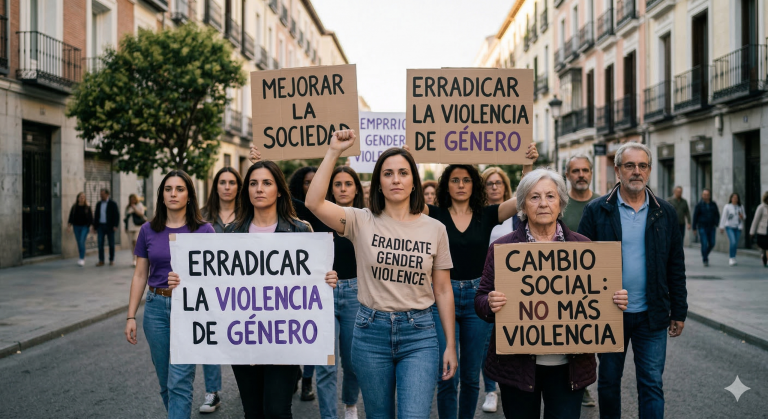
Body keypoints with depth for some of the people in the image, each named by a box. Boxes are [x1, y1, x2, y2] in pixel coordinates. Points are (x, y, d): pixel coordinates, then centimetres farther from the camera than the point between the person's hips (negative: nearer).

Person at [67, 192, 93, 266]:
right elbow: (71, 216, 3)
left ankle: (82, 259, -14)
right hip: (76, 227, 3)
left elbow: (90, 217, -2)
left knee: (82, 242, -14)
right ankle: (81, 258, 21)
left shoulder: (87, 207, -3)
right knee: (79, 243, 9)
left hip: (85, 227, -3)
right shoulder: (74, 207, 2)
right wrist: (69, 225, -5)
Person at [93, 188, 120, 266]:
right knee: (100, 243, -3)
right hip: (101, 226, 4)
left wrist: (115, 225, -14)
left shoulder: (112, 204, -2)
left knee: (111, 244, 4)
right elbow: (96, 215, 13)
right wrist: (95, 227, 8)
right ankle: (101, 261, -2)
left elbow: (117, 215, -5)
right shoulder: (98, 204, 11)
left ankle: (111, 260, 12)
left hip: (110, 226, -4)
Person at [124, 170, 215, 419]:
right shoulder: (148, 230, 5)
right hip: (156, 307, 4)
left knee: (179, 382, -9)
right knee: (165, 381, 13)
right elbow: (140, 276, 9)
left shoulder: (203, 230, -4)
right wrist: (131, 316, 6)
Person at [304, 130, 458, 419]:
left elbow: (443, 290, 6)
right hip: (371, 331, 1)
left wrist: (451, 345, 6)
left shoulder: (435, 229, 3)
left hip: (419, 333, 0)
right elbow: (314, 202, -17)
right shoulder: (362, 222, -1)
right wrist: (333, 152, -18)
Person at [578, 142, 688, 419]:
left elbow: (676, 266, 7)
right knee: (608, 381, 12)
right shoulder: (596, 211, -3)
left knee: (652, 385, 5)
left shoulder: (665, 213, 3)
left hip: (652, 315, 1)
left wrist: (679, 312, 5)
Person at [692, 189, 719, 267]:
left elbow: (717, 215, 13)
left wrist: (716, 224, 0)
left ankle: (705, 254, 31)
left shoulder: (713, 204, 5)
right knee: (704, 244, -9)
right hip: (702, 227, -3)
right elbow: (695, 217, -1)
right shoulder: (699, 205, -4)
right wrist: (694, 228, -2)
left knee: (712, 244, 4)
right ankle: (705, 260, -2)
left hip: (711, 227, 3)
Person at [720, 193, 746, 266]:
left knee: (735, 244, 5)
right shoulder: (727, 206, -5)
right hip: (729, 227, -4)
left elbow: (744, 216, 16)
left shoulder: (741, 207, 6)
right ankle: (731, 258, -8)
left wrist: (742, 217, -9)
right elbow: (723, 217, -4)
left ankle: (732, 259, 17)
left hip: (738, 227, 4)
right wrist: (721, 227, -8)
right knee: (733, 242, -19)